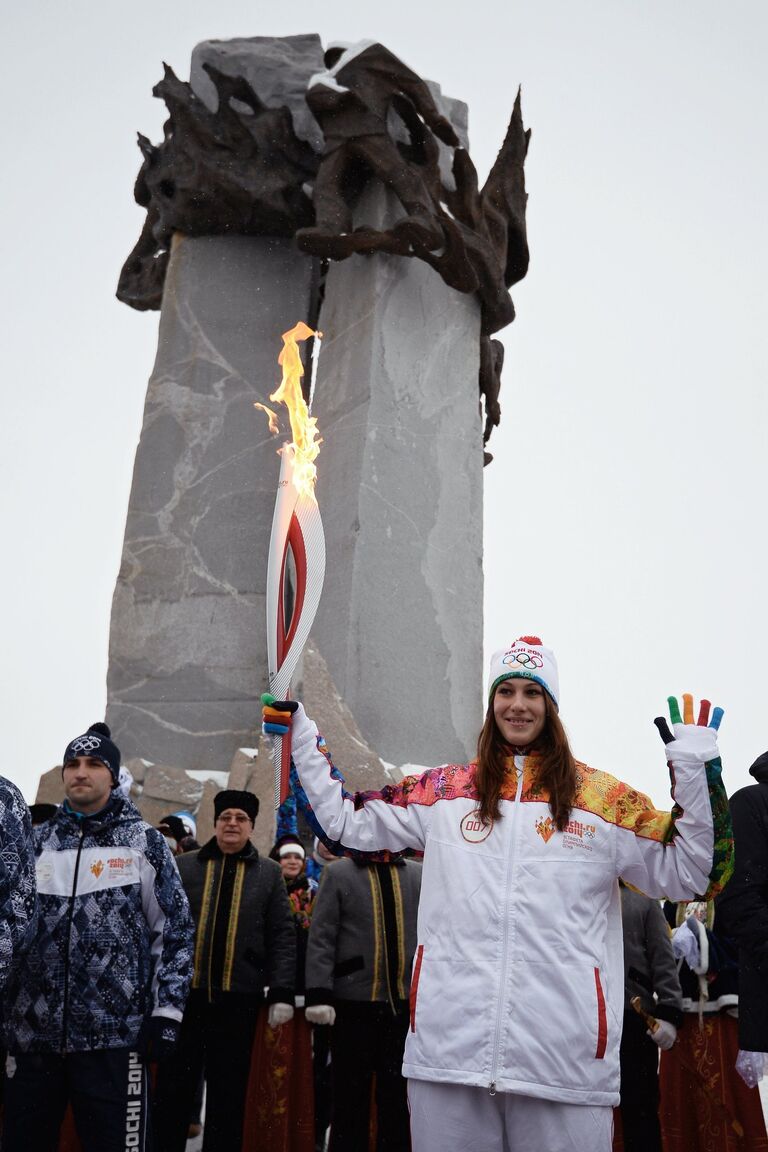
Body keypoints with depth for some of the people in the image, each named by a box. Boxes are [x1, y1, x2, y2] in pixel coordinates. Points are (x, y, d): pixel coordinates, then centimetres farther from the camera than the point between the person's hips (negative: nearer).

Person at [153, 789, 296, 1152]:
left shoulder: (269, 872, 7)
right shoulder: (182, 866, 7)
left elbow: (282, 936, 3)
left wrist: (281, 993, -6)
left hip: (239, 996, 0)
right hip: (182, 991, 0)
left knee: (229, 1091, 8)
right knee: (173, 1085, 8)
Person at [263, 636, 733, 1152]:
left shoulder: (602, 797, 6)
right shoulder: (443, 790, 10)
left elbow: (693, 872, 6)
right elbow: (345, 817, 15)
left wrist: (696, 766, -4)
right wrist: (299, 731, 15)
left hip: (566, 1054, -1)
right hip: (447, 1046, 2)